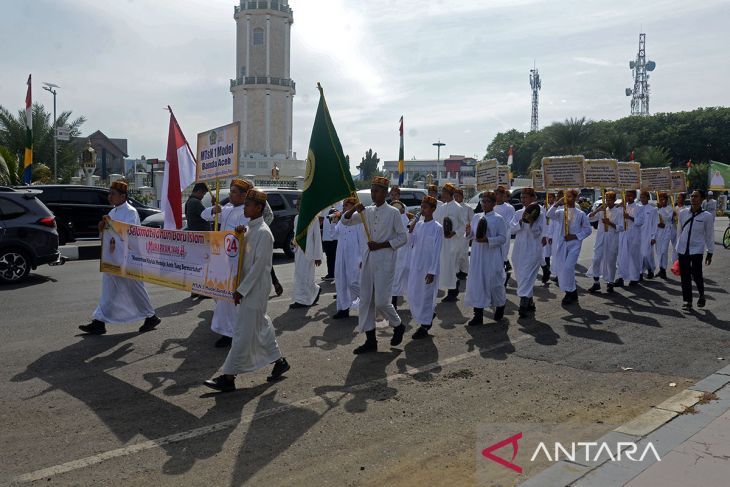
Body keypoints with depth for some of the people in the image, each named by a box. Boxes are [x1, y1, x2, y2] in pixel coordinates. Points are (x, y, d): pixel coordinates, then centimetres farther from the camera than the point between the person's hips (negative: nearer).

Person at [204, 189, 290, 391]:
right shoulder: (248, 229, 10)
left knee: (244, 332, -4)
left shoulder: (263, 233, -16)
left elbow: (259, 265, -19)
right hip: (247, 286, 9)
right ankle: (279, 361, 31)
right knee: (261, 326, 17)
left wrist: (241, 289, -17)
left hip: (256, 289, -9)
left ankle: (228, 377, 1)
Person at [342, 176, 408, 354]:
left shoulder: (393, 212, -5)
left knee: (381, 301, -7)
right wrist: (353, 209, -9)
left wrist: (381, 245, -14)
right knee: (366, 300, 5)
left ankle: (398, 326, 22)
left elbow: (403, 238, -6)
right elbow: (346, 221, 10)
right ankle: (370, 340, 14)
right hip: (368, 258, 6)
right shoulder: (367, 211, 10)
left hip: (385, 259, -6)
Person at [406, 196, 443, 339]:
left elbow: (437, 251, -12)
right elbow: (410, 245, 12)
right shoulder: (418, 225, 7)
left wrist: (432, 271, -16)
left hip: (428, 267, -6)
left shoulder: (437, 228, -10)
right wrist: (410, 232, -5)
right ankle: (428, 318, 33)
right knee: (413, 295, 12)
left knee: (425, 295, 1)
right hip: (415, 265, 6)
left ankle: (425, 326, 14)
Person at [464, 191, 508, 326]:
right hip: (477, 256, 5)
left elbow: (503, 238, -9)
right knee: (476, 282, 1)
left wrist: (488, 240, -21)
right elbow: (471, 236, 15)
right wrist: (468, 232, -7)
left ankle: (500, 306, 33)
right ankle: (478, 315, 6)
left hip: (492, 256, -5)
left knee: (494, 282, 4)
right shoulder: (476, 217, 9)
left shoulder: (498, 219, -6)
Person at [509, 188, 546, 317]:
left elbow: (538, 233, -9)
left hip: (532, 250, -6)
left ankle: (524, 304, -13)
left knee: (526, 277, -12)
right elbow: (511, 230, 1)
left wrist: (531, 222, -22)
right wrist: (521, 222, -14)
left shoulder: (540, 214, -3)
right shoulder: (518, 213, 11)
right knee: (520, 277, 12)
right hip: (519, 250, 6)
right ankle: (530, 301, 27)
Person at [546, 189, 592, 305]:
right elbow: (550, 214, -11)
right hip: (561, 244, 3)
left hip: (574, 244, -3)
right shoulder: (560, 212, 9)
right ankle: (570, 293, 18)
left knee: (568, 268, -16)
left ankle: (571, 293, -2)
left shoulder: (580, 214, 4)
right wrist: (557, 204, -20)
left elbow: (587, 229, 5)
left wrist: (575, 236, -7)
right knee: (562, 269, 4)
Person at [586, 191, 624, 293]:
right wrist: (597, 210, -15)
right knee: (596, 260, -2)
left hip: (612, 240, -2)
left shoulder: (619, 211, -1)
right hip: (600, 239, 2)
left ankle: (610, 283, 19)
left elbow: (621, 228, -5)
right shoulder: (602, 210, 6)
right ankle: (596, 283, 8)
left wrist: (610, 223, -19)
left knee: (611, 261, 5)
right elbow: (589, 218, -2)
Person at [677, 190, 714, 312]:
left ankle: (701, 295, 24)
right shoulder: (683, 213, 3)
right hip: (683, 249, 3)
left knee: (696, 275, -6)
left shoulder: (706, 216, -4)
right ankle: (687, 301, 15)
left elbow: (710, 235, 2)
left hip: (697, 250, -3)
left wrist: (710, 253, 4)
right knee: (685, 276, 4)